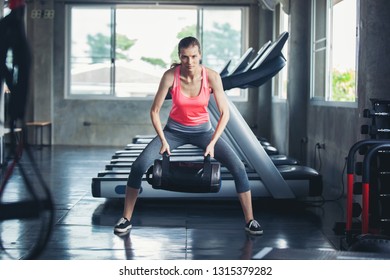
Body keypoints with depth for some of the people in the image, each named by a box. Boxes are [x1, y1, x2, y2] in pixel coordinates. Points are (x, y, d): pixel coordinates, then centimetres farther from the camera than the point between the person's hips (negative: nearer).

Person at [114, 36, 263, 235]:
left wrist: (212, 143, -21)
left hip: (203, 130, 0)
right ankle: (125, 219, -3)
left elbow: (224, 113, -16)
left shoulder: (212, 77, -21)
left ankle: (249, 220, 0)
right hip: (174, 130, 0)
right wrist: (163, 140, -18)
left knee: (238, 168, -16)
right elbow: (155, 110, -12)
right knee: (139, 166, -19)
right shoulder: (170, 76, -21)